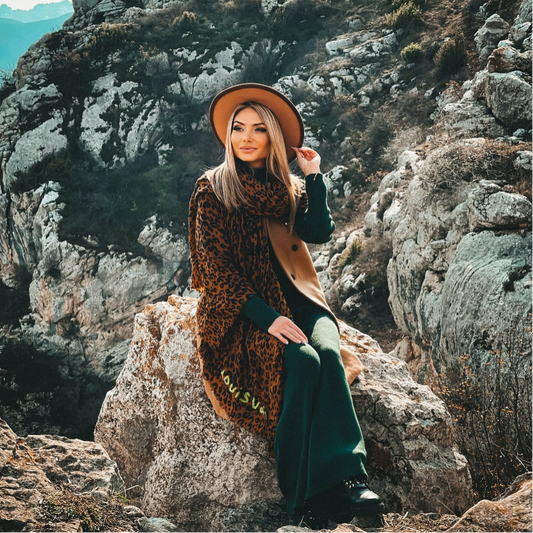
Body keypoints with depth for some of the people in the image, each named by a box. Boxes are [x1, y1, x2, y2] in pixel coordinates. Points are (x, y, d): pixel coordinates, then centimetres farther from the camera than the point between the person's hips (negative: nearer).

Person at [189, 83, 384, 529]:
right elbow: (217, 267, -6)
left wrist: (314, 176, -2)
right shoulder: (212, 190, 3)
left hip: (295, 297, 4)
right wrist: (266, 317, -17)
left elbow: (320, 232, 1)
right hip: (240, 309, -3)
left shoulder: (288, 189, 16)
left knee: (328, 353, -29)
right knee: (302, 361, -31)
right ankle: (306, 495, -29)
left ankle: (345, 479, -35)